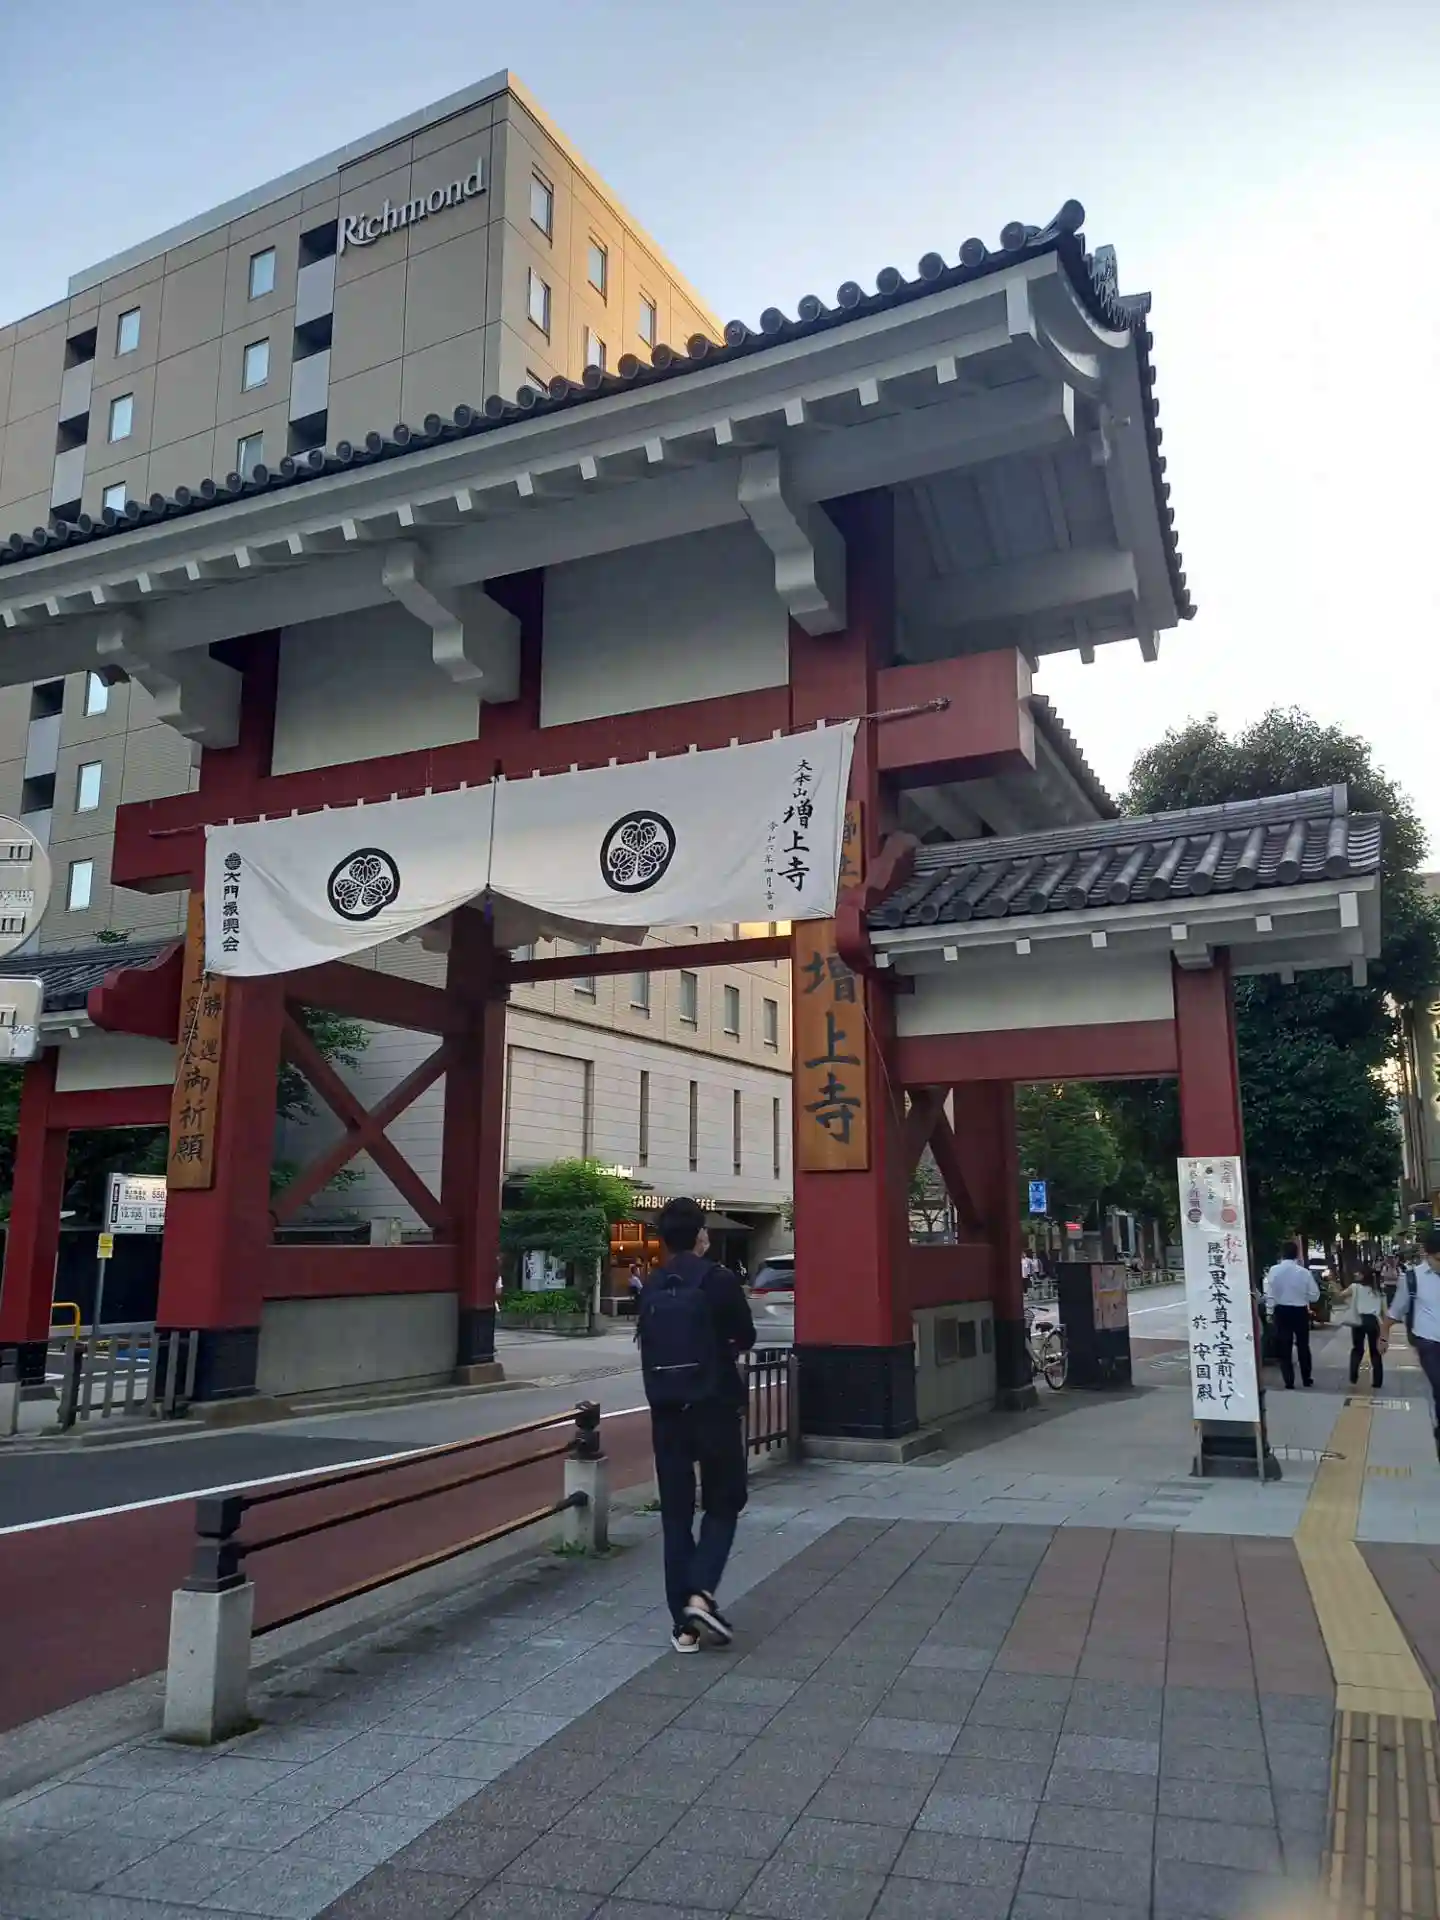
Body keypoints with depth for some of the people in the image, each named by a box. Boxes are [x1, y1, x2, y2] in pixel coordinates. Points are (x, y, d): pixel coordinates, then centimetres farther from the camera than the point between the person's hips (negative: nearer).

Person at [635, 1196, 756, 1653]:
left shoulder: (649, 1289, 1)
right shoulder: (719, 1281, -11)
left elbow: (646, 1343, 7)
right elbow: (745, 1339, -1)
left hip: (665, 1412, 4)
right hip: (715, 1408, -3)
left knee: (675, 1513, 10)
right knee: (722, 1504, 12)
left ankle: (683, 1623, 11)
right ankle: (701, 1594, -5)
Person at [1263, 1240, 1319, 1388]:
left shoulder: (1273, 1271, -11)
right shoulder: (1304, 1272, -12)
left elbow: (1269, 1294, -7)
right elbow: (1314, 1296, -5)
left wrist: (1271, 1312, 8)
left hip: (1281, 1312, 0)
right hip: (1300, 1312, 1)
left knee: (1284, 1347, 10)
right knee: (1303, 1345, 19)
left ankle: (1289, 1381, 10)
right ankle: (1306, 1379, 29)